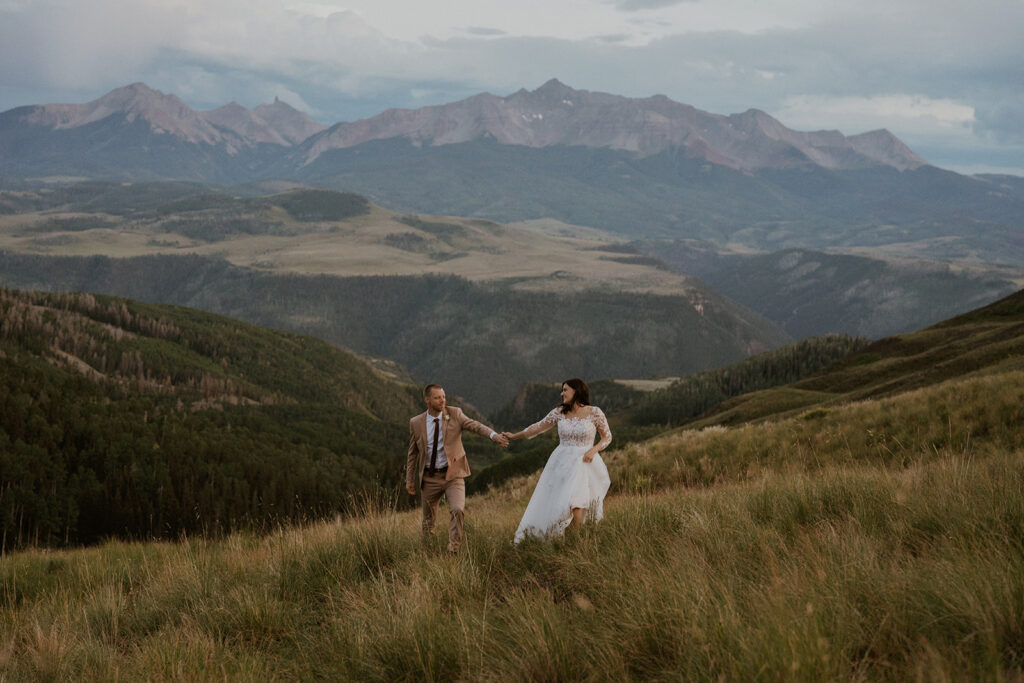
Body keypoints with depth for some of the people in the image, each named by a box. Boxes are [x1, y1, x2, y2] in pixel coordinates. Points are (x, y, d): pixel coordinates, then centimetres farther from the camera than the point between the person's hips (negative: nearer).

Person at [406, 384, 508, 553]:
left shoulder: (454, 414, -4)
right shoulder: (416, 423, 0)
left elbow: (475, 426, -19)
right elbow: (413, 453, 9)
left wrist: (494, 435, -38)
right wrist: (409, 479, 9)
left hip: (453, 475, -2)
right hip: (430, 478, 2)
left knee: (458, 510, -23)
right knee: (428, 519, 12)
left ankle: (453, 550, -11)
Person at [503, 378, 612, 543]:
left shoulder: (594, 412, -3)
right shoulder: (559, 412, 6)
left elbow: (607, 437, 3)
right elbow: (539, 426, 14)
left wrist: (594, 450, -13)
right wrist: (514, 436, 15)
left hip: (583, 463, -4)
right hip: (561, 462, 4)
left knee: (574, 503, -22)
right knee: (550, 504, -2)